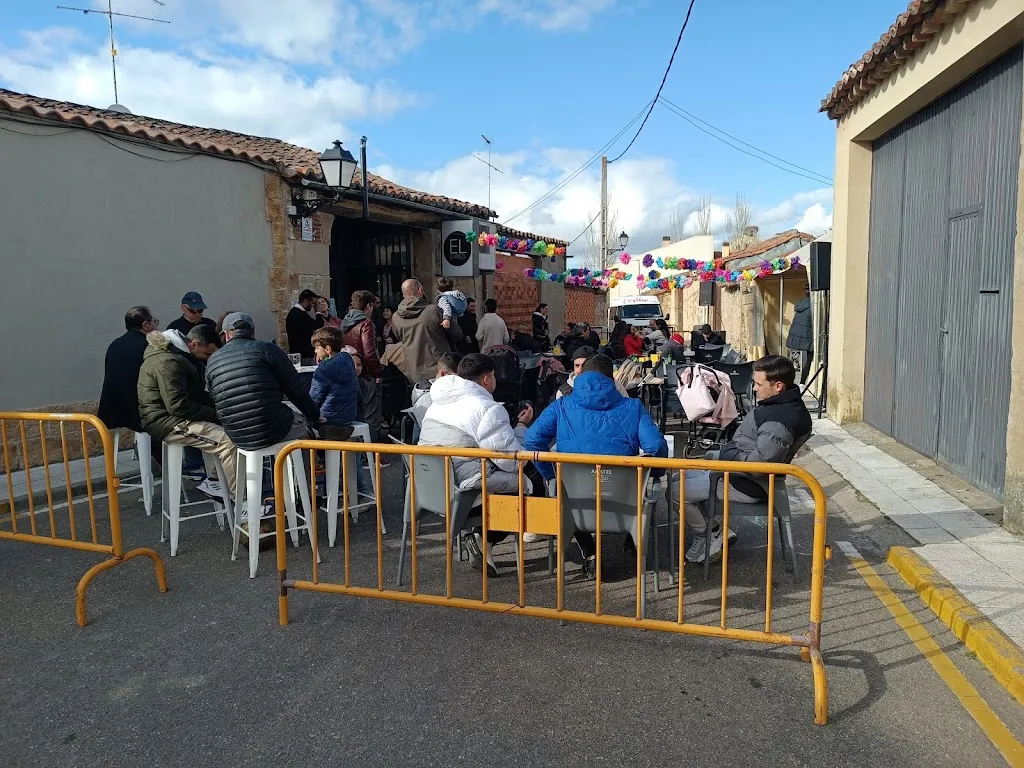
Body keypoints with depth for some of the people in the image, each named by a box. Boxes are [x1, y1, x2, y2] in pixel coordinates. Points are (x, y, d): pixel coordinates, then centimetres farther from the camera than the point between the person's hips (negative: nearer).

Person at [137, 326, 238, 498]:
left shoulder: (177, 354, 12)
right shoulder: (167, 362, -21)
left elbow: (196, 393, 20)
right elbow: (178, 406, -25)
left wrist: (217, 407, 5)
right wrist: (214, 414, -17)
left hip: (174, 415, 11)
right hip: (166, 422, -11)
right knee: (228, 440, -20)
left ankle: (212, 480, 13)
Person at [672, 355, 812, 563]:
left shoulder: (778, 423, -31)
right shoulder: (786, 403, 2)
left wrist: (727, 455, -15)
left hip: (749, 486, -11)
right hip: (740, 471, 11)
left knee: (676, 493, -10)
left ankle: (709, 537, 11)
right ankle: (717, 531, 16)